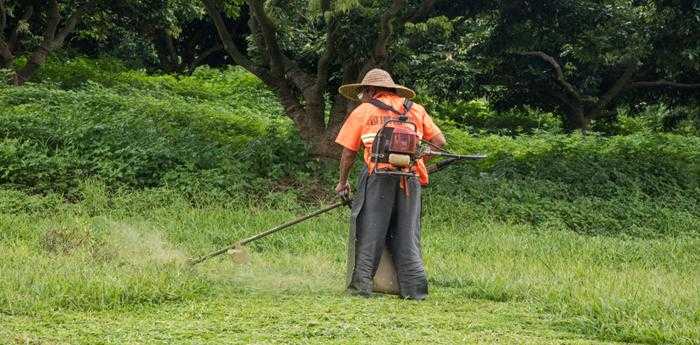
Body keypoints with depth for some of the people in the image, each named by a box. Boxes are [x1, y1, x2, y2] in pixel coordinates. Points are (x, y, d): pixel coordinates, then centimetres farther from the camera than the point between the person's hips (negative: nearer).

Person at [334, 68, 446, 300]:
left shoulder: (362, 112, 9)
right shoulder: (416, 110, 17)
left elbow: (348, 152, 9)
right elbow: (439, 141, 14)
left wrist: (343, 182, 21)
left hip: (379, 177, -3)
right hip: (411, 178, 3)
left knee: (370, 232, 3)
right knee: (407, 235, 8)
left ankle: (361, 285, 1)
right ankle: (415, 288, 4)